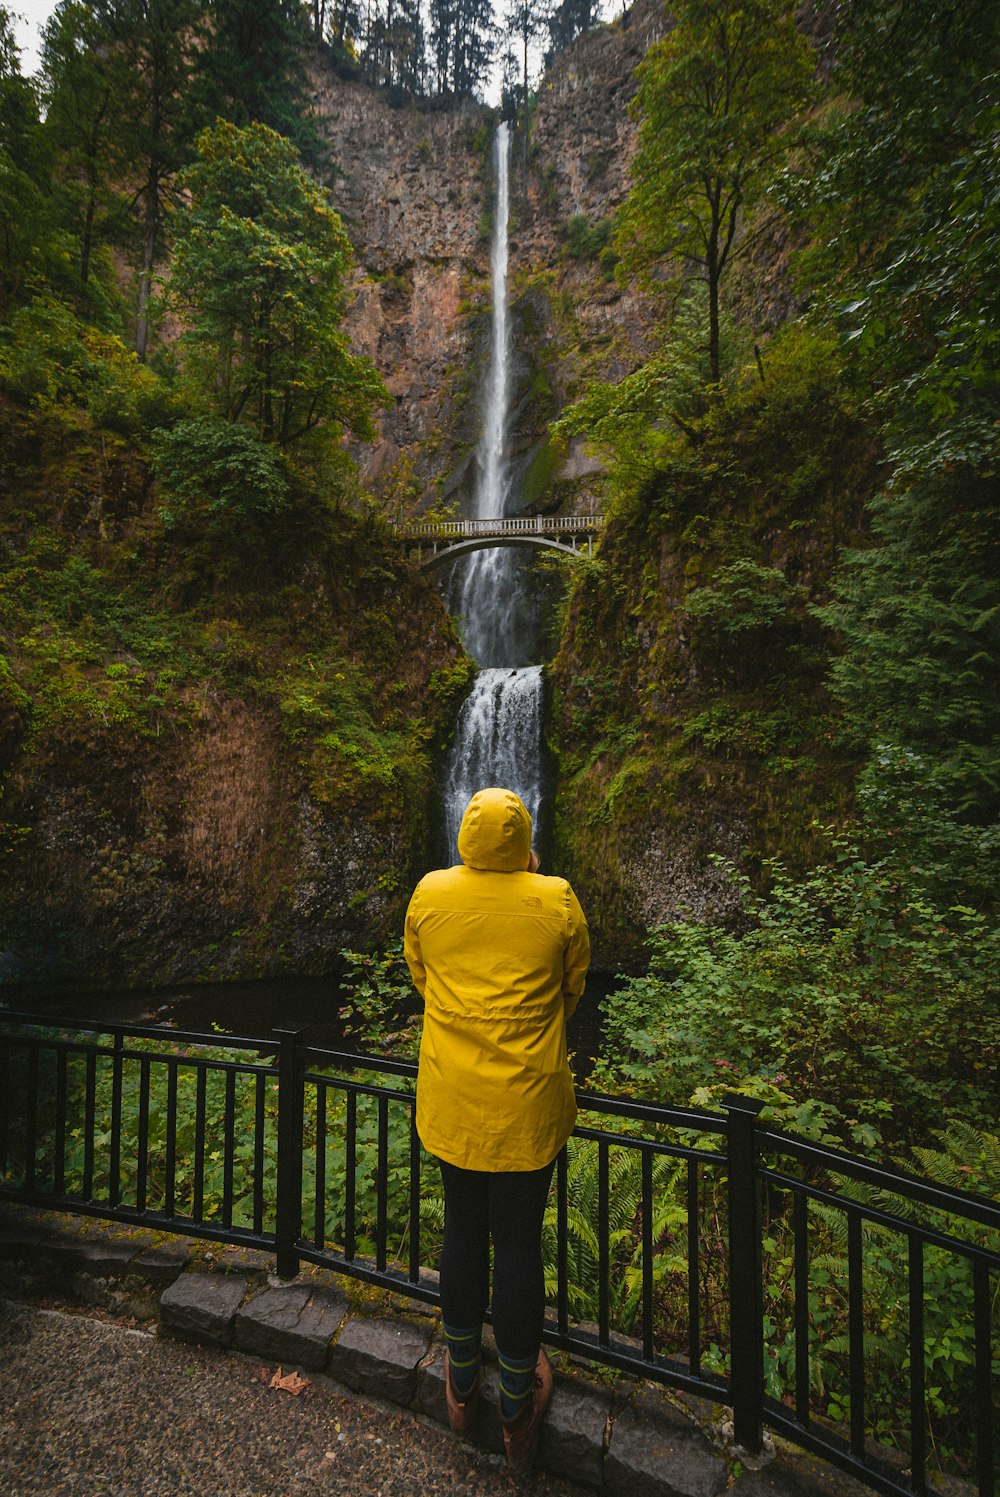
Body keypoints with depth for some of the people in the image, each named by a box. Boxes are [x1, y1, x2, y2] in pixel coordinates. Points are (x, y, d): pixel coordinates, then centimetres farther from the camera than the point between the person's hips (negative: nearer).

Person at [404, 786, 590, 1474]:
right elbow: (574, 986, 2)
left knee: (462, 1231, 21)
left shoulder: (430, 893, -8)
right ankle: (517, 1407, 36)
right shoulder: (555, 900, -13)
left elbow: (421, 976, 7)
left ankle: (462, 1384, 43)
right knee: (518, 1243, 15)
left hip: (452, 1099, 2)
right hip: (527, 1101, -2)